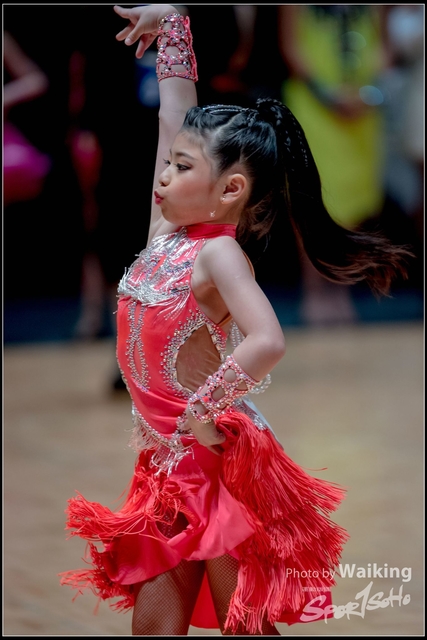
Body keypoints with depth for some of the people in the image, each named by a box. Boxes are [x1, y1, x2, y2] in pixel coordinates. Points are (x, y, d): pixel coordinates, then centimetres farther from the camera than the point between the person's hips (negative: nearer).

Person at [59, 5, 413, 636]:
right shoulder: (167, 228, 4)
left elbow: (267, 341, -36)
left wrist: (202, 410, -28)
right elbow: (176, 117, 13)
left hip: (218, 460, -8)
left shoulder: (218, 252, -18)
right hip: (167, 462, 8)